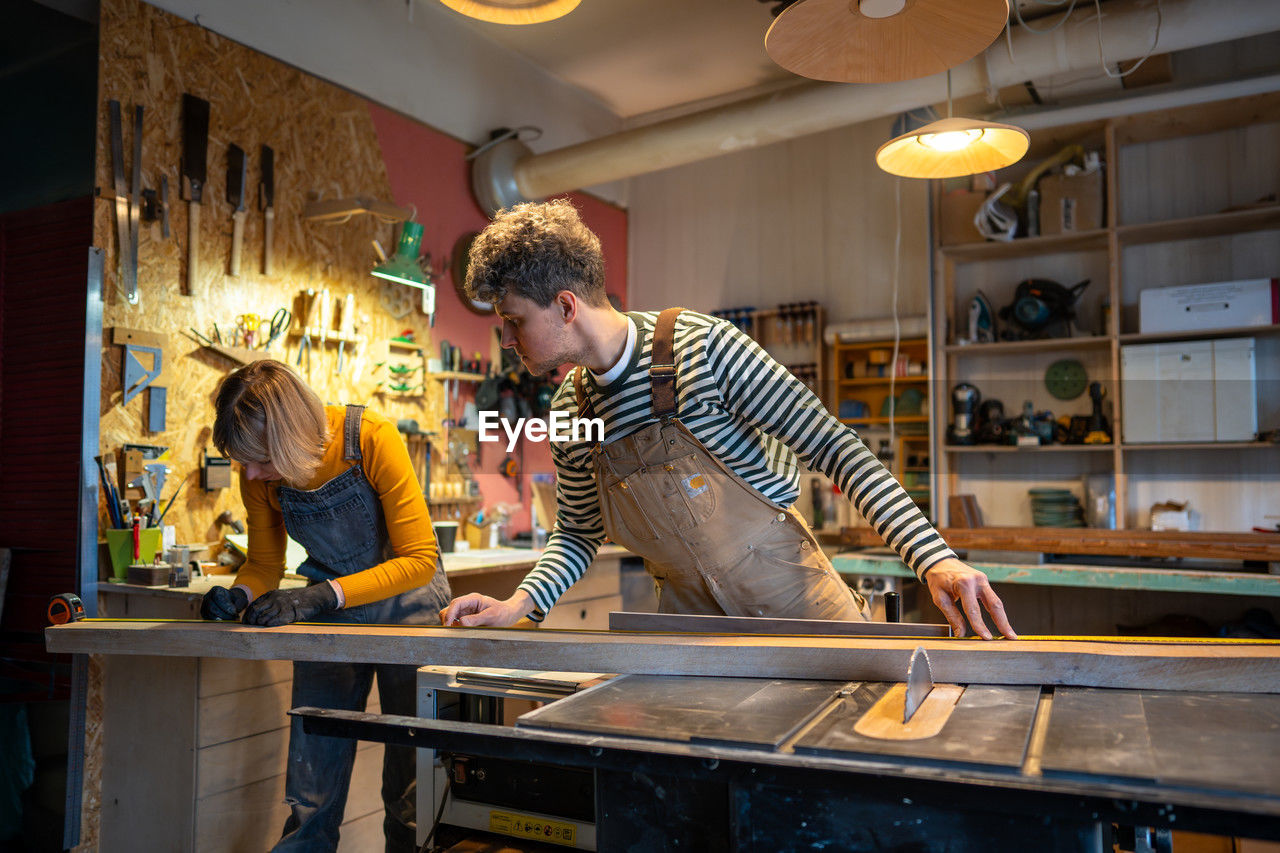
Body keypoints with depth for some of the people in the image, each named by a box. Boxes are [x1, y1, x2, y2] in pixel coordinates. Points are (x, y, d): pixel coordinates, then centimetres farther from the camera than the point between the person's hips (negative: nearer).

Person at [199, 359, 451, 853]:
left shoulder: (371, 438, -26)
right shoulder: (258, 474, -11)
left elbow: (419, 560, -24)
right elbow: (264, 562, 4)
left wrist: (318, 596, -32)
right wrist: (240, 594, -18)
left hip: (404, 603, -3)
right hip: (329, 611, 4)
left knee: (410, 789, 2)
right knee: (310, 790, 3)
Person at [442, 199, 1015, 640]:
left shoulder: (703, 346, -20)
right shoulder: (569, 412, -2)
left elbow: (834, 447, -20)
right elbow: (577, 531, 12)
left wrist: (933, 557, -29)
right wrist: (520, 604, -6)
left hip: (796, 603, -4)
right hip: (690, 626, 5)